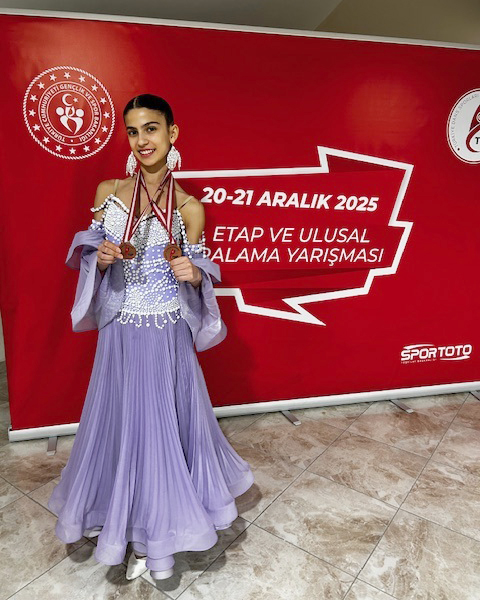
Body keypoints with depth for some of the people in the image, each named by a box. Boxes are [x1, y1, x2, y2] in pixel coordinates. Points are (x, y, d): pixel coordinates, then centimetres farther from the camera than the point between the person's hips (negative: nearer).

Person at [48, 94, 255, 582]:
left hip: (167, 336, -1)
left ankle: (156, 535, 36)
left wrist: (193, 274, -18)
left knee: (167, 426, 8)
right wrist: (102, 260, -11)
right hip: (120, 335, 2)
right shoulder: (108, 192, 2)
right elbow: (93, 263, 10)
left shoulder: (189, 208, -3)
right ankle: (131, 526, 39)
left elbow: (198, 276, 3)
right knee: (124, 425, 11)